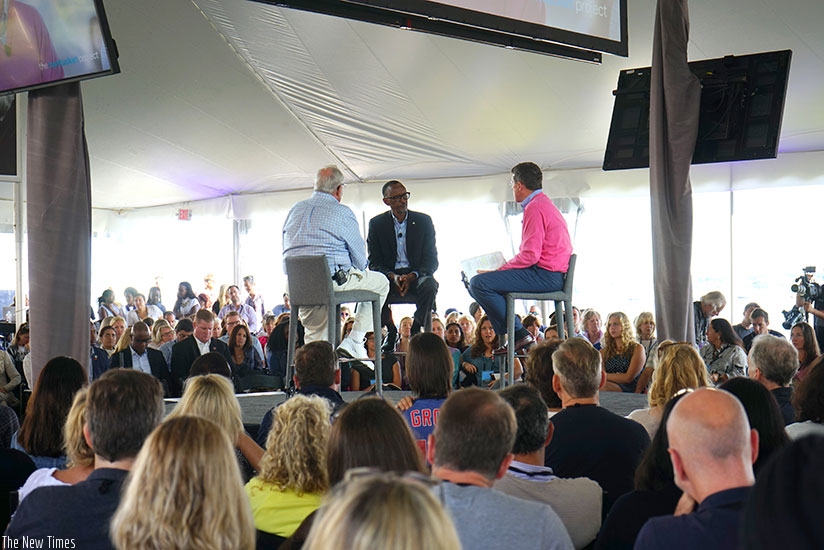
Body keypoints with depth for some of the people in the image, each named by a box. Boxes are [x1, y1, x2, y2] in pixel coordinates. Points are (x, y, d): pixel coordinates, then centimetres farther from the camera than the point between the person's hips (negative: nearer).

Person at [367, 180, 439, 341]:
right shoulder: (376, 224, 4)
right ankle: (391, 332, -11)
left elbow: (432, 260, -1)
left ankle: (416, 330, -14)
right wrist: (392, 276, -20)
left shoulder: (423, 221, 4)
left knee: (429, 285, -34)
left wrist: (412, 276, -20)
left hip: (416, 275, 0)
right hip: (389, 275, 0)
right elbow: (374, 262, 1)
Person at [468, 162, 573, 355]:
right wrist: (502, 268, 12)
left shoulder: (535, 208, -14)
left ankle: (519, 335, -14)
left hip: (544, 275, -11)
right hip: (551, 275, 11)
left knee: (479, 283, -19)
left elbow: (529, 255, -21)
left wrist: (500, 269, -10)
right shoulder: (543, 203, 21)